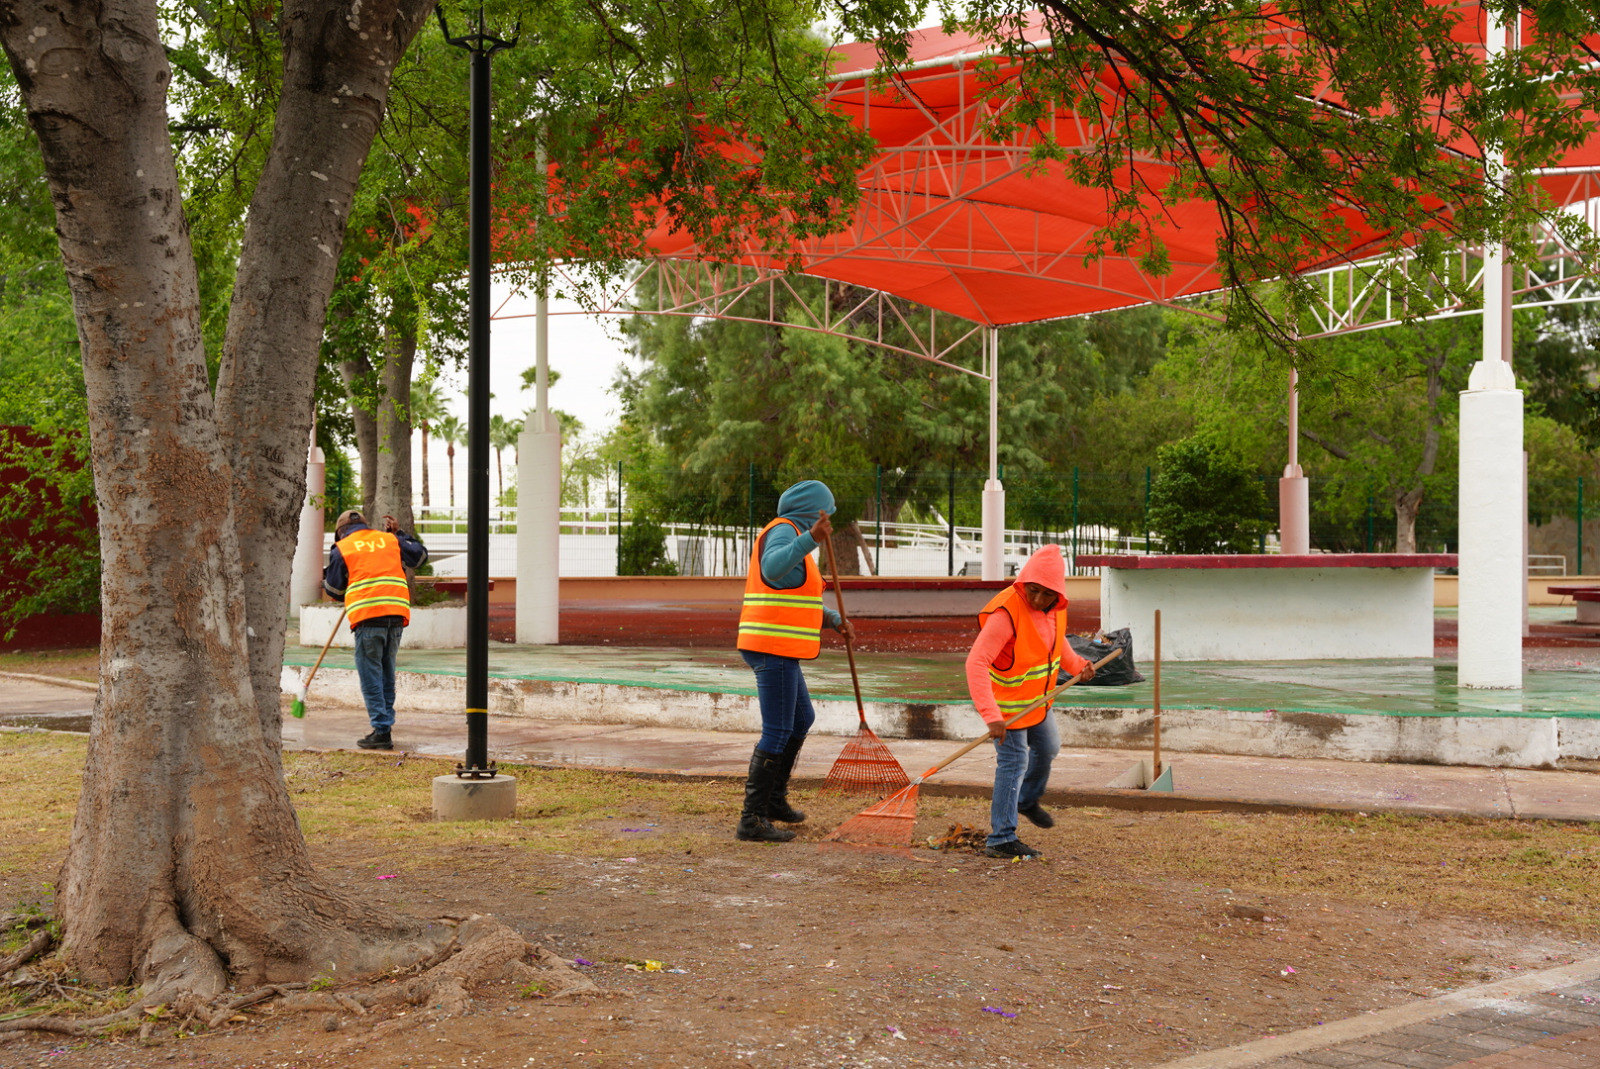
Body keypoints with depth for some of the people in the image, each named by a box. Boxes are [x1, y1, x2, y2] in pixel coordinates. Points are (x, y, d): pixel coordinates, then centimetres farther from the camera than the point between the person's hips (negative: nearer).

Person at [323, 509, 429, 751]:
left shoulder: (341, 549, 7)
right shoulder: (390, 540, 17)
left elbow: (335, 590, 14)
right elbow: (420, 555, 27)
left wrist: (326, 579, 36)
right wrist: (399, 533, 34)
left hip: (367, 616, -4)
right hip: (397, 613, 4)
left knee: (370, 675, 1)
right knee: (386, 673, 15)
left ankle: (381, 731, -4)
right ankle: (385, 722, 16)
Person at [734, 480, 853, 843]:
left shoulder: (785, 535, 20)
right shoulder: (784, 532, -12)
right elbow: (773, 568, -36)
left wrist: (832, 618, 26)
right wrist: (811, 538, -48)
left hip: (775, 651, 11)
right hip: (775, 650, -11)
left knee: (801, 720, 22)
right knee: (777, 733, -9)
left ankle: (774, 799, 31)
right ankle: (752, 820, -7)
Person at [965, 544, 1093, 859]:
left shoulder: (1056, 606, -8)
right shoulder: (1007, 613, -33)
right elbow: (976, 662, -39)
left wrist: (1076, 664, -5)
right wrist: (991, 715, -46)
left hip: (1038, 699, 8)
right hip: (1008, 703, -8)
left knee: (1048, 748, 24)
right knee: (1014, 763, -6)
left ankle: (1028, 800, 50)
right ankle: (1001, 840, 4)